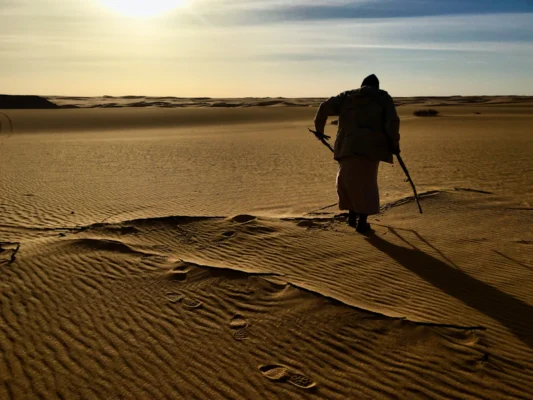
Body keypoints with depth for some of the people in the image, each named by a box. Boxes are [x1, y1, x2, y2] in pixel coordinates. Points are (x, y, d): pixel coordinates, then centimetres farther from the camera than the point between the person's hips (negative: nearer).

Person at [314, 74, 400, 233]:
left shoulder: (347, 96, 17)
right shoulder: (383, 97, 11)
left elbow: (325, 107, 9)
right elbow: (392, 122, -1)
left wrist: (319, 128, 20)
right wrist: (394, 143, 6)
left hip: (347, 146, 2)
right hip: (370, 147, -2)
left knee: (347, 180, 17)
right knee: (366, 183, 6)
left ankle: (352, 216, 20)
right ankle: (362, 222, 3)